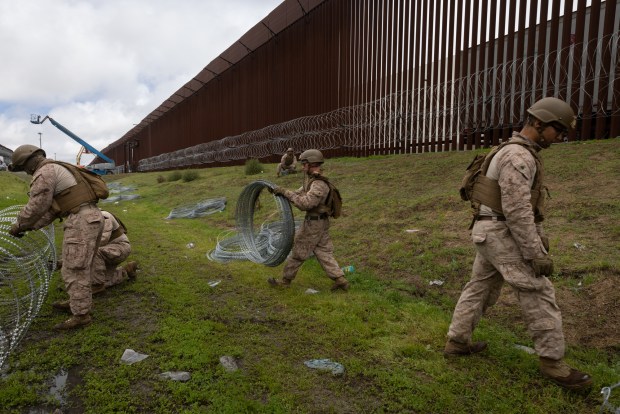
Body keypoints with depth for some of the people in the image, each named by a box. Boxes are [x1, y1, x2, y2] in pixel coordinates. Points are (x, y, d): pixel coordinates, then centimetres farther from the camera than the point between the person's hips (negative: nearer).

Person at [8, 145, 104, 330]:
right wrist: (30, 226, 21)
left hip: (81, 222, -10)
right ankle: (80, 302, 33)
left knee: (74, 270, -5)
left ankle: (80, 314, 0)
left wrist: (18, 225, 10)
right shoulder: (58, 172, 26)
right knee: (80, 266, 21)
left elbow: (36, 206, -6)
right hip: (91, 218, 10)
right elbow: (52, 208, 26)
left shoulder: (45, 172, -6)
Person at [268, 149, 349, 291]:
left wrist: (286, 192, -28)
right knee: (323, 252, 11)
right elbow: (299, 194, 13)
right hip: (319, 222, 10)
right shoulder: (312, 180, 10)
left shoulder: (319, 185, -23)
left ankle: (285, 280, 20)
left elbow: (304, 203, -32)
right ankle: (340, 280, 9)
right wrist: (281, 191, 1)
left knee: (298, 251, 5)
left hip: (313, 223, -10)